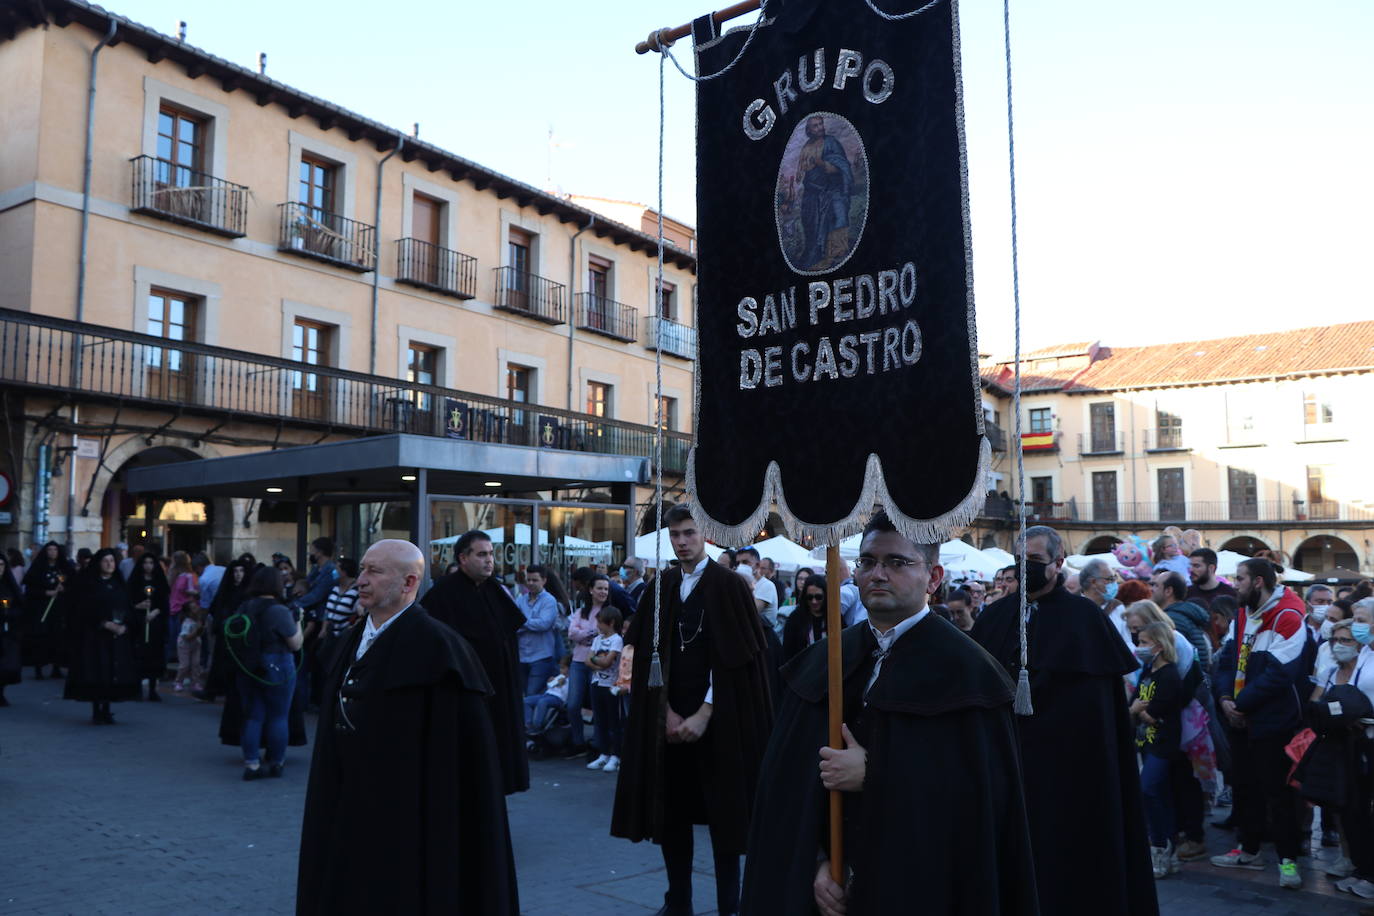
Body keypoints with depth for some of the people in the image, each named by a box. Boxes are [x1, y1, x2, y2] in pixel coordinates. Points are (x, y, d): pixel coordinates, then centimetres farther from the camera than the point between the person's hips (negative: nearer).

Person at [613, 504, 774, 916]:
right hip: (669, 718, 4)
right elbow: (651, 655, 7)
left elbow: (733, 658, -10)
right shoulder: (662, 587, 7)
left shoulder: (729, 585, -6)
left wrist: (704, 714, -15)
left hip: (718, 720, -4)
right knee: (670, 808, 8)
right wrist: (666, 711, -3)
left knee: (723, 810, 3)